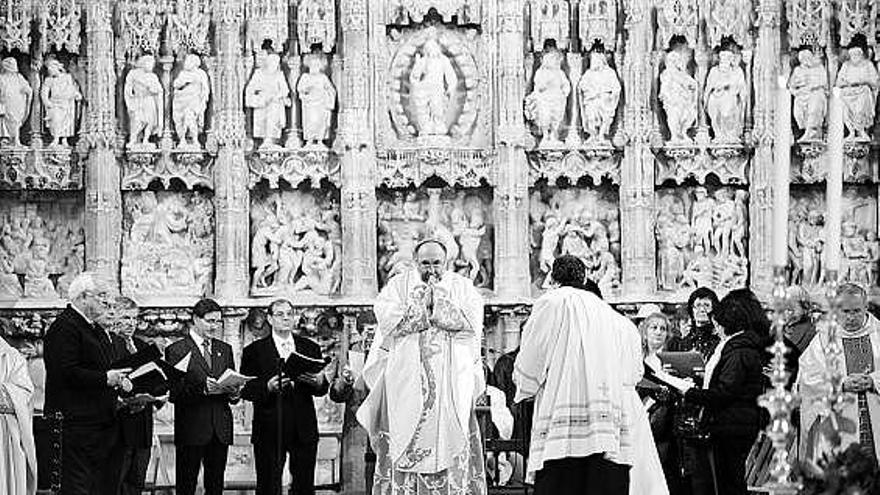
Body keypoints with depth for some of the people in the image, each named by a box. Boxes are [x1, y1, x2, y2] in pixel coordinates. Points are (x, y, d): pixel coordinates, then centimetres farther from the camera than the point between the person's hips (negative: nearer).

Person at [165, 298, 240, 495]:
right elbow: (173, 393, -8)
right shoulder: (176, 350, -2)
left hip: (221, 428, 5)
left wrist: (234, 393, -5)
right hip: (191, 428, -5)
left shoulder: (224, 349, 16)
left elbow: (233, 384, 18)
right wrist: (202, 389, -21)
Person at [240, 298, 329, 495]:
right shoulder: (254, 351, 2)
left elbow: (321, 390, 10)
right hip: (270, 430, -3)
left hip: (304, 430, 3)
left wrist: (319, 382, -12)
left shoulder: (310, 348, 12)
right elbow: (245, 390, -2)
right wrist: (267, 387, -19)